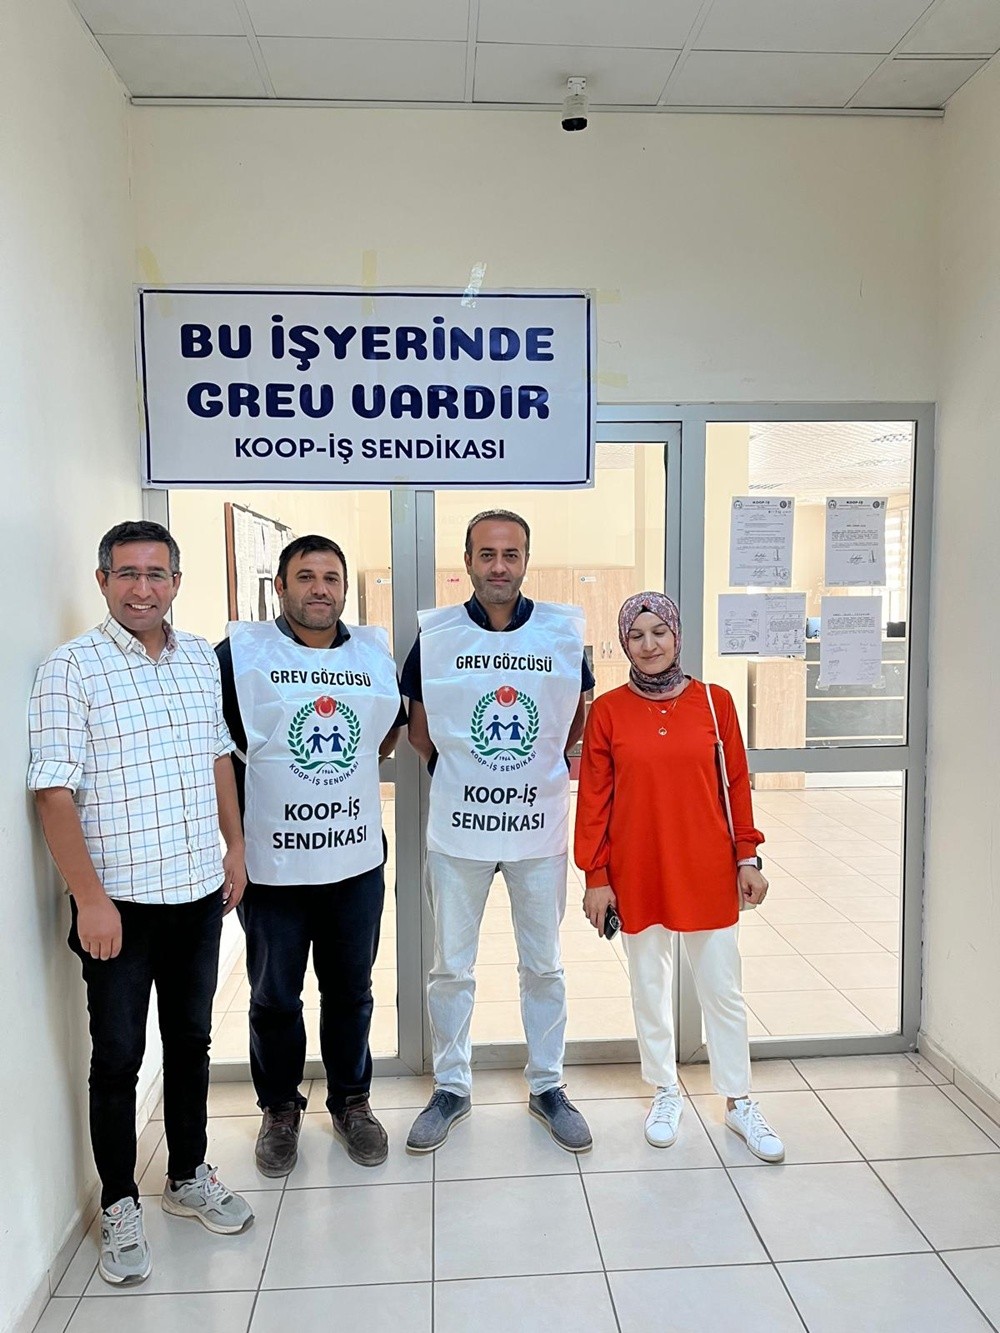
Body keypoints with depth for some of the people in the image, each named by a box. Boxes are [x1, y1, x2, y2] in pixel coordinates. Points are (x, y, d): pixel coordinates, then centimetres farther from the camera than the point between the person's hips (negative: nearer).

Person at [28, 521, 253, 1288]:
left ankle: (189, 1177, 38)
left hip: (199, 891, 5)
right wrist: (90, 898, -16)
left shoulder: (202, 658, 5)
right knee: (118, 1057, 10)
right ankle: (120, 1207, 30)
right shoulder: (72, 669, -11)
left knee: (191, 1042, 18)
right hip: (119, 900, -5)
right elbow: (54, 793, -13)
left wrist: (235, 848, 11)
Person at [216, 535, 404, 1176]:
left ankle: (351, 1101, 38)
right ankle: (280, 1108, 37)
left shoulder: (375, 652, 4)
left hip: (358, 860, 3)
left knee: (350, 991, 17)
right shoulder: (240, 651, -6)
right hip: (272, 863, -2)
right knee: (275, 996, 15)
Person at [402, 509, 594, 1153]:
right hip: (458, 826, 0)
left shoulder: (565, 631, -3)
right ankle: (452, 1086, 32)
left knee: (543, 965, 14)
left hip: (540, 825, 1)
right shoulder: (435, 634, -5)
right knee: (451, 967, 12)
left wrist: (542, 765, 4)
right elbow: (420, 728, 7)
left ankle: (548, 1085, 33)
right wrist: (460, 771, 6)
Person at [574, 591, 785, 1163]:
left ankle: (740, 1102, 28)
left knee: (723, 989, 9)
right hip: (638, 873, 0)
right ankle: (666, 1094, 33)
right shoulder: (608, 710, -3)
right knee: (649, 985, 13)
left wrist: (748, 857, 2)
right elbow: (593, 799, -2)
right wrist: (596, 876, -2)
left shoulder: (715, 701, -1)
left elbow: (737, 784, 4)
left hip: (707, 870, 0)